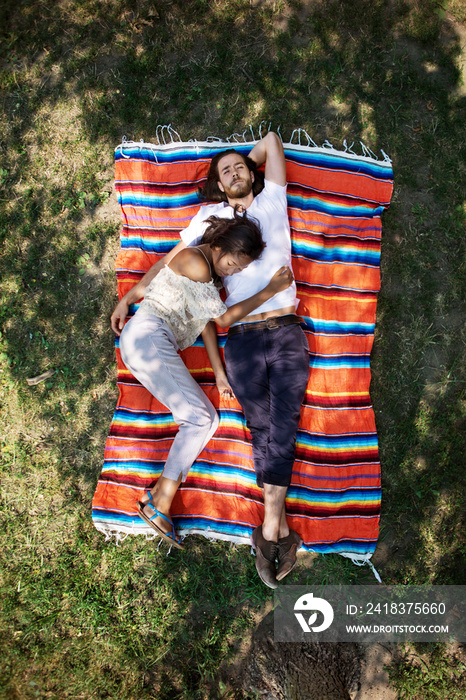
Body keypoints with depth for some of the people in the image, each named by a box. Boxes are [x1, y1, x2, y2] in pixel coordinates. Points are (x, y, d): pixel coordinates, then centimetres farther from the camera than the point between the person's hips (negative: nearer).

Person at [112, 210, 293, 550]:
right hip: (147, 335, -10)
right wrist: (271, 290, -7)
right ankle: (160, 504, -15)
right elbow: (222, 317, -8)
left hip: (159, 348, 10)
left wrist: (219, 374, 14)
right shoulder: (194, 261, -11)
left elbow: (206, 321, 17)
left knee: (207, 419, 1)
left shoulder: (208, 269, 18)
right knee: (199, 417, -16)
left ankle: (159, 497, -5)